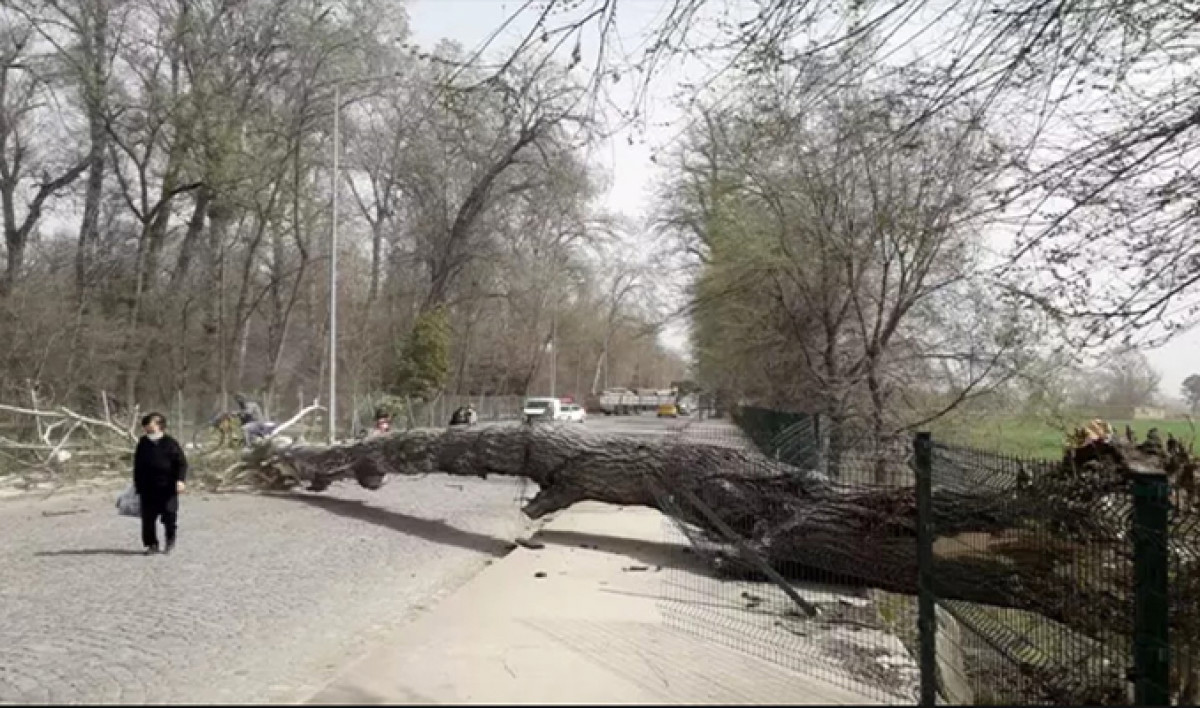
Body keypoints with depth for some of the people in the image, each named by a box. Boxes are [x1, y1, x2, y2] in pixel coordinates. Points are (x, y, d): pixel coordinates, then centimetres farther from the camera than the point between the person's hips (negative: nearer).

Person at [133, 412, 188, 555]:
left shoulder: (170, 443, -2)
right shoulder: (143, 444, 9)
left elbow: (182, 463, -3)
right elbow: (138, 467, 16)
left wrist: (180, 480, -16)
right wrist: (137, 485, 15)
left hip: (167, 486, -3)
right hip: (148, 488, 3)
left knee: (169, 514, -5)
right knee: (148, 517, 2)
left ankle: (170, 538, 20)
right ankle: (152, 544, 13)